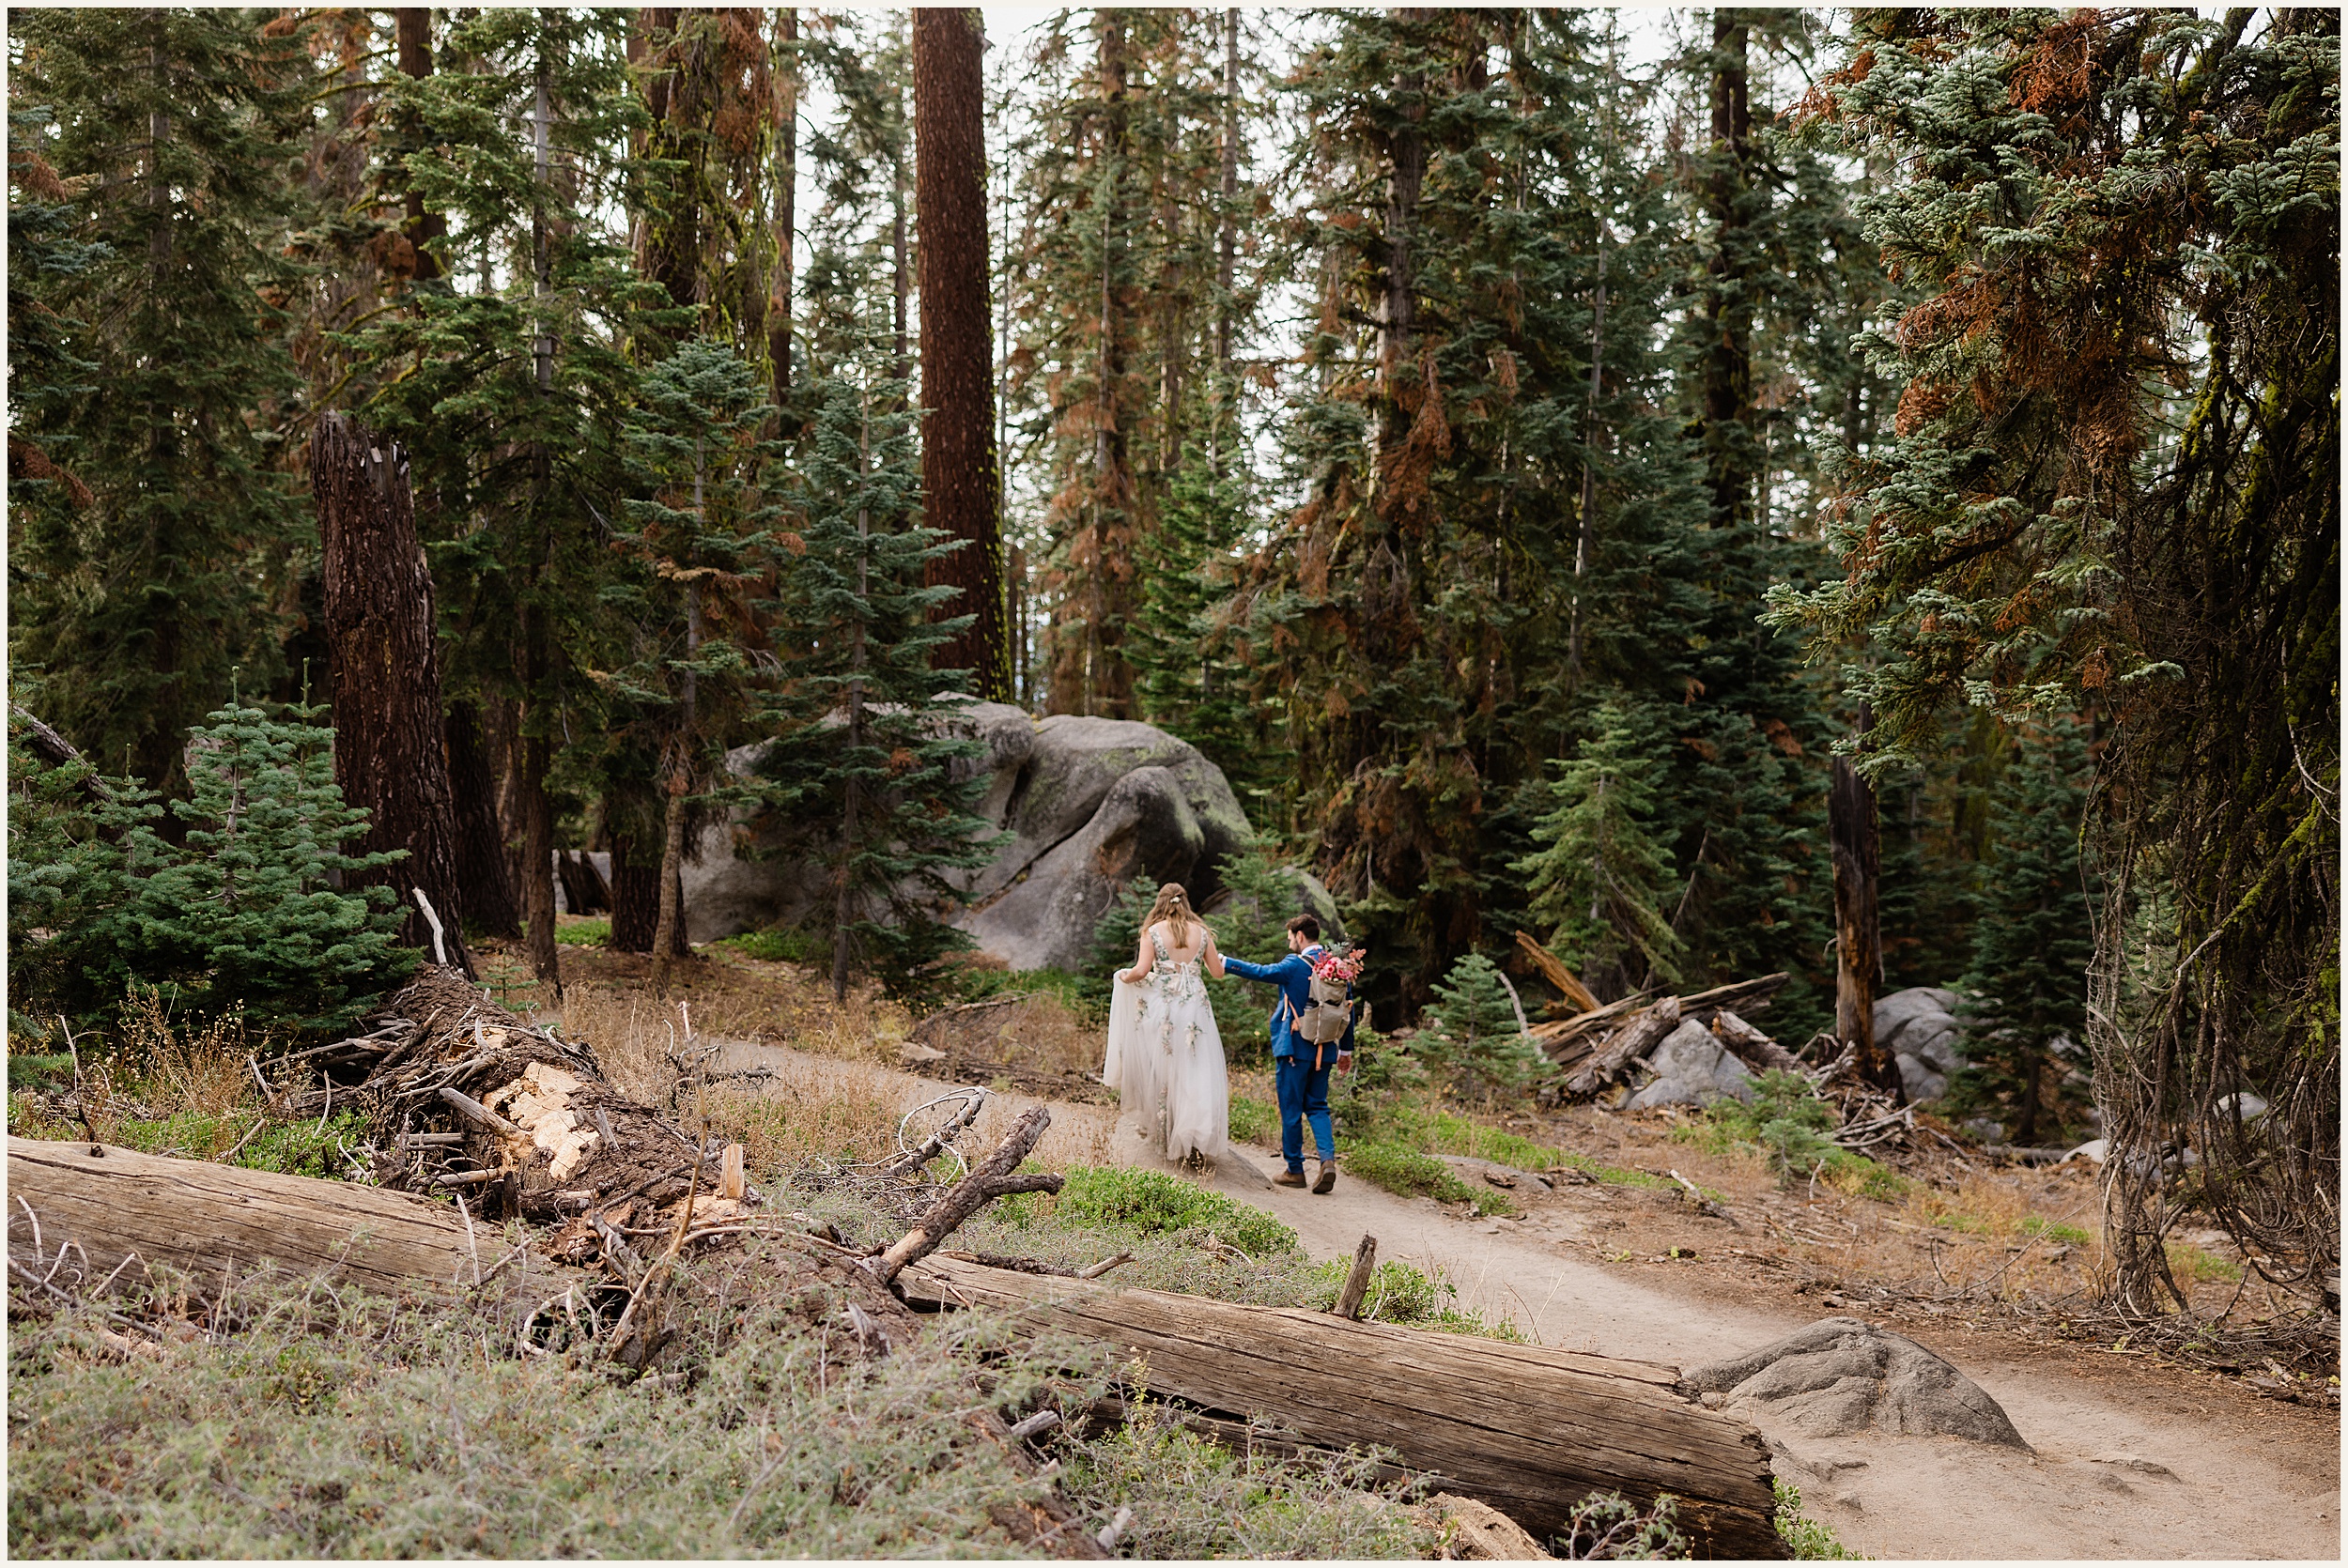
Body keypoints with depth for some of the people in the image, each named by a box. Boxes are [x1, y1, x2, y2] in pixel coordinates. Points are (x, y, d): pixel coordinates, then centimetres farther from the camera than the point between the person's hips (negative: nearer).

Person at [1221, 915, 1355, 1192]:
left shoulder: (1295, 965, -12)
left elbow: (1261, 972, -6)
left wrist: (1225, 963, 7)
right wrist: (1346, 1049, 19)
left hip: (1294, 1049, -5)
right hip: (1323, 1051, 5)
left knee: (1291, 1109, 5)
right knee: (1317, 1107, 12)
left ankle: (1295, 1170, 10)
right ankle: (1328, 1159, -9)